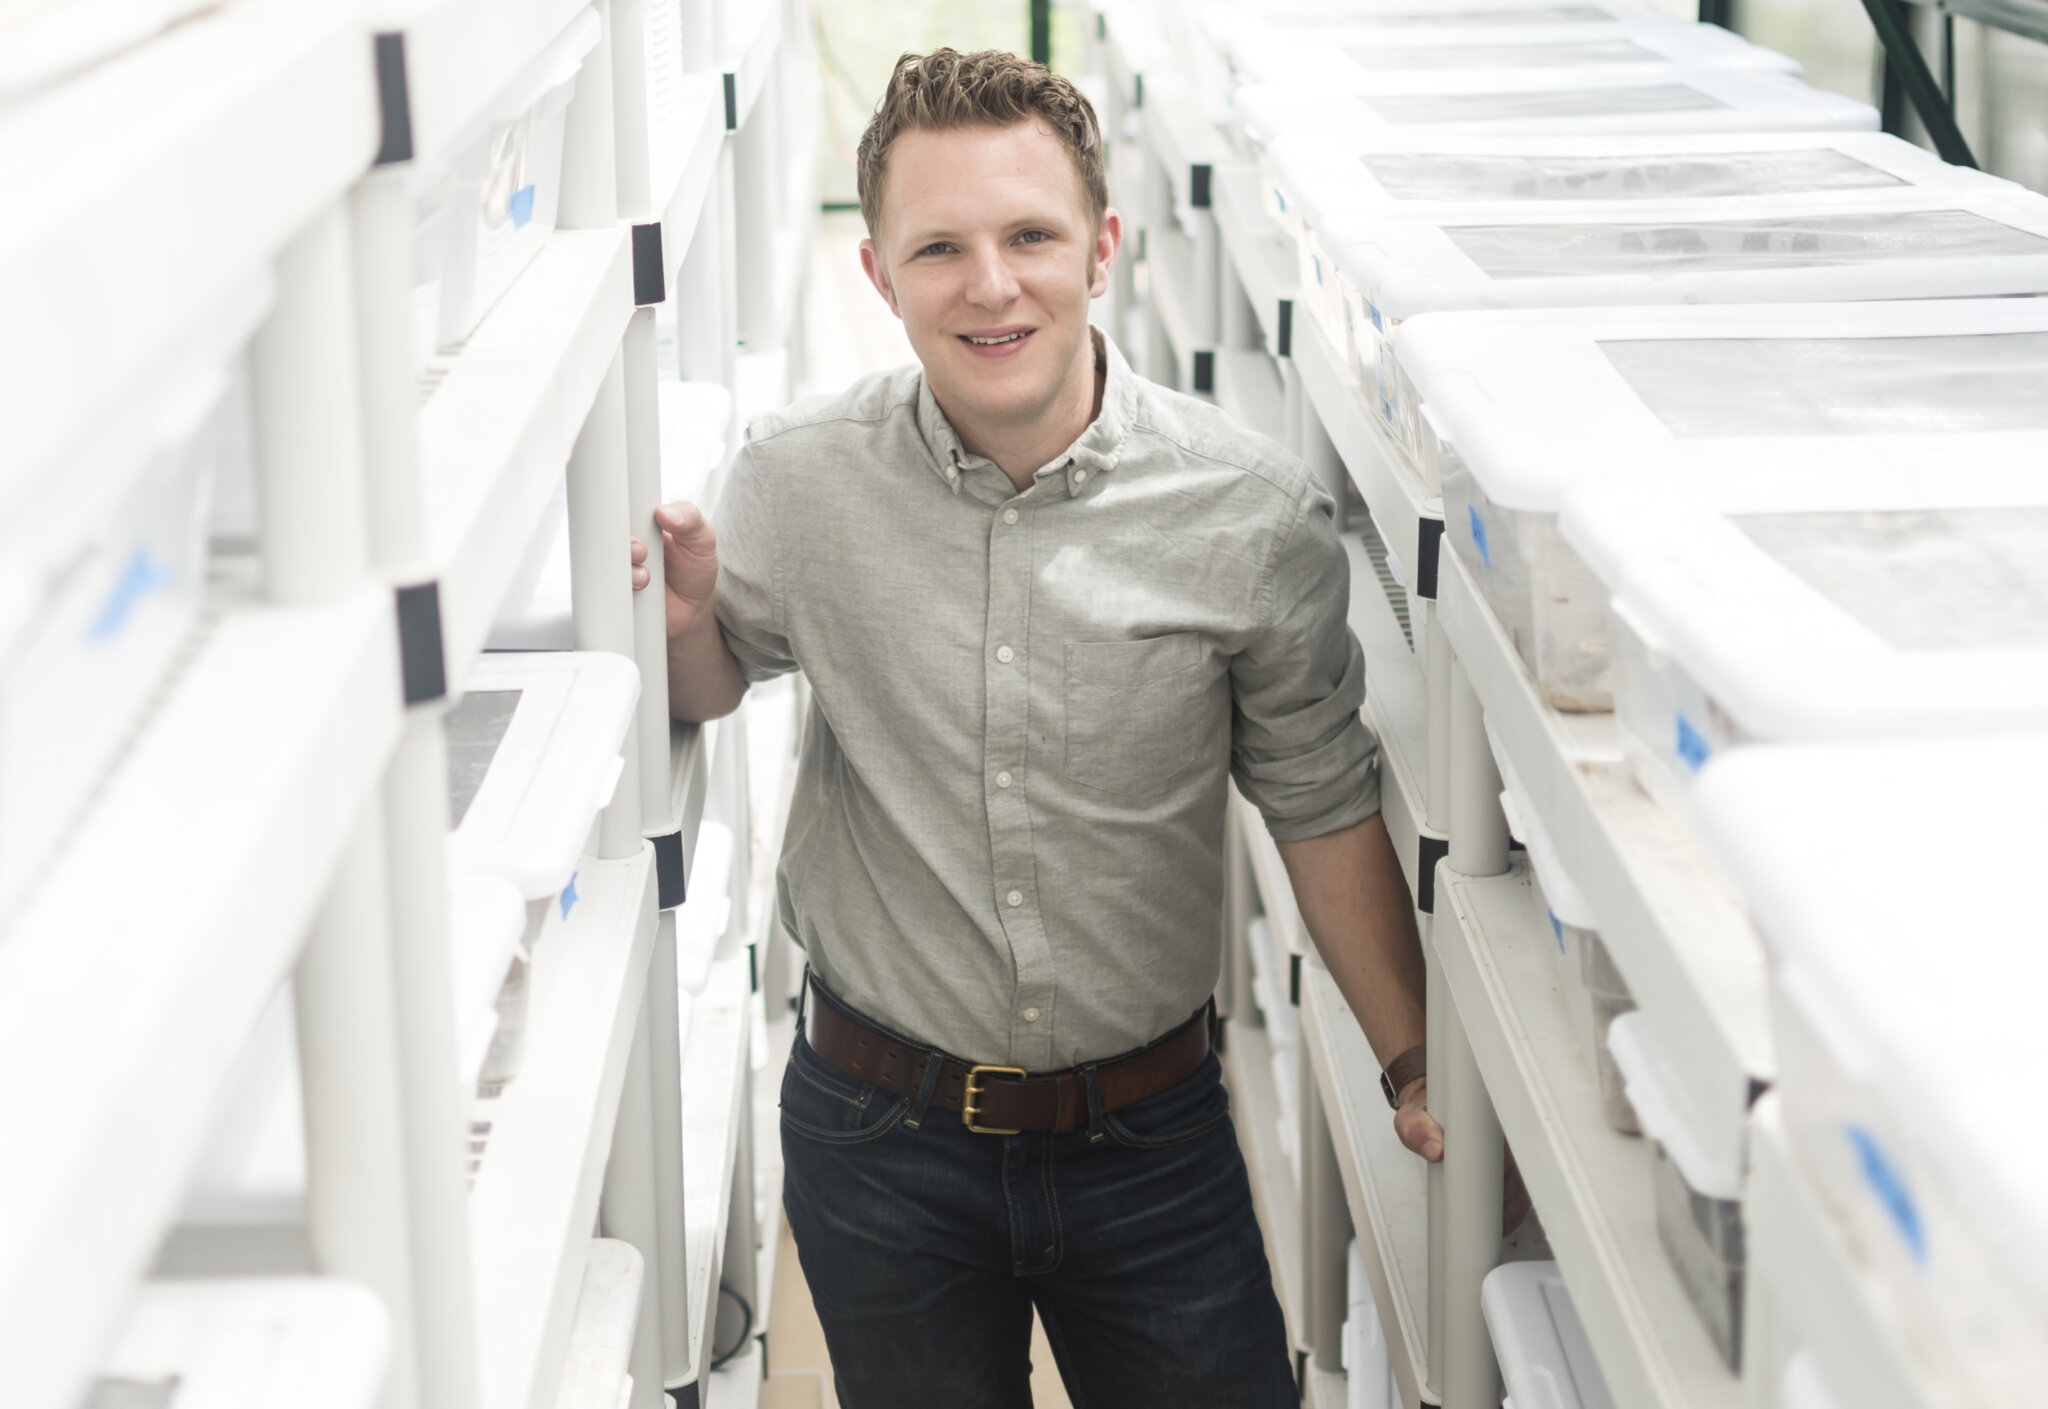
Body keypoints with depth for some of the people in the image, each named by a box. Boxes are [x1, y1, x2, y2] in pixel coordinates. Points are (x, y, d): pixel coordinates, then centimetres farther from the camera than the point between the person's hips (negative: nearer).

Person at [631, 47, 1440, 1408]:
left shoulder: (1257, 517, -11)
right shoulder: (800, 480, -9)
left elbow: (1323, 806, 0)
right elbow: (714, 686, 9)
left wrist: (1416, 1067, 1)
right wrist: (687, 617, -14)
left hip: (1151, 1134, 0)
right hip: (881, 1137, 1)